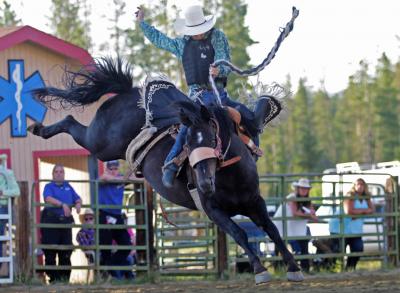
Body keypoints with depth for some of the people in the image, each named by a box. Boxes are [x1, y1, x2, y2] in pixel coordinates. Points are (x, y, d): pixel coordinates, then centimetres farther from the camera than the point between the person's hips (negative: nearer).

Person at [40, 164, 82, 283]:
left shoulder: (68, 187, 19)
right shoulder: (49, 187, 4)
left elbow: (77, 199, 14)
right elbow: (48, 198, -16)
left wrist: (78, 204, -11)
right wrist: (62, 204, -30)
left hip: (66, 220, 4)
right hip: (51, 219, -4)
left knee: (66, 251, 5)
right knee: (50, 252, -6)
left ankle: (65, 277, 12)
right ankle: (53, 277, -1)